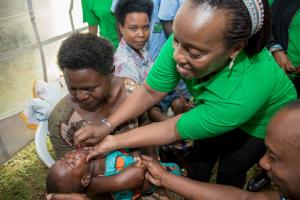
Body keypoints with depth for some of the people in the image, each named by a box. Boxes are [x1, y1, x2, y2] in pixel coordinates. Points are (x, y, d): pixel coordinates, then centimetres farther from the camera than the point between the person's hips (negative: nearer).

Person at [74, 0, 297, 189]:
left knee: (230, 171, 14)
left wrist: (116, 141, -26)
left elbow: (174, 130, -35)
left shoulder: (243, 94, -46)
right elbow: (149, 91, -21)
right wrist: (106, 126, -29)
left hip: (261, 123, -3)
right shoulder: (186, 41, -33)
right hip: (213, 109, 4)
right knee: (201, 153, 17)